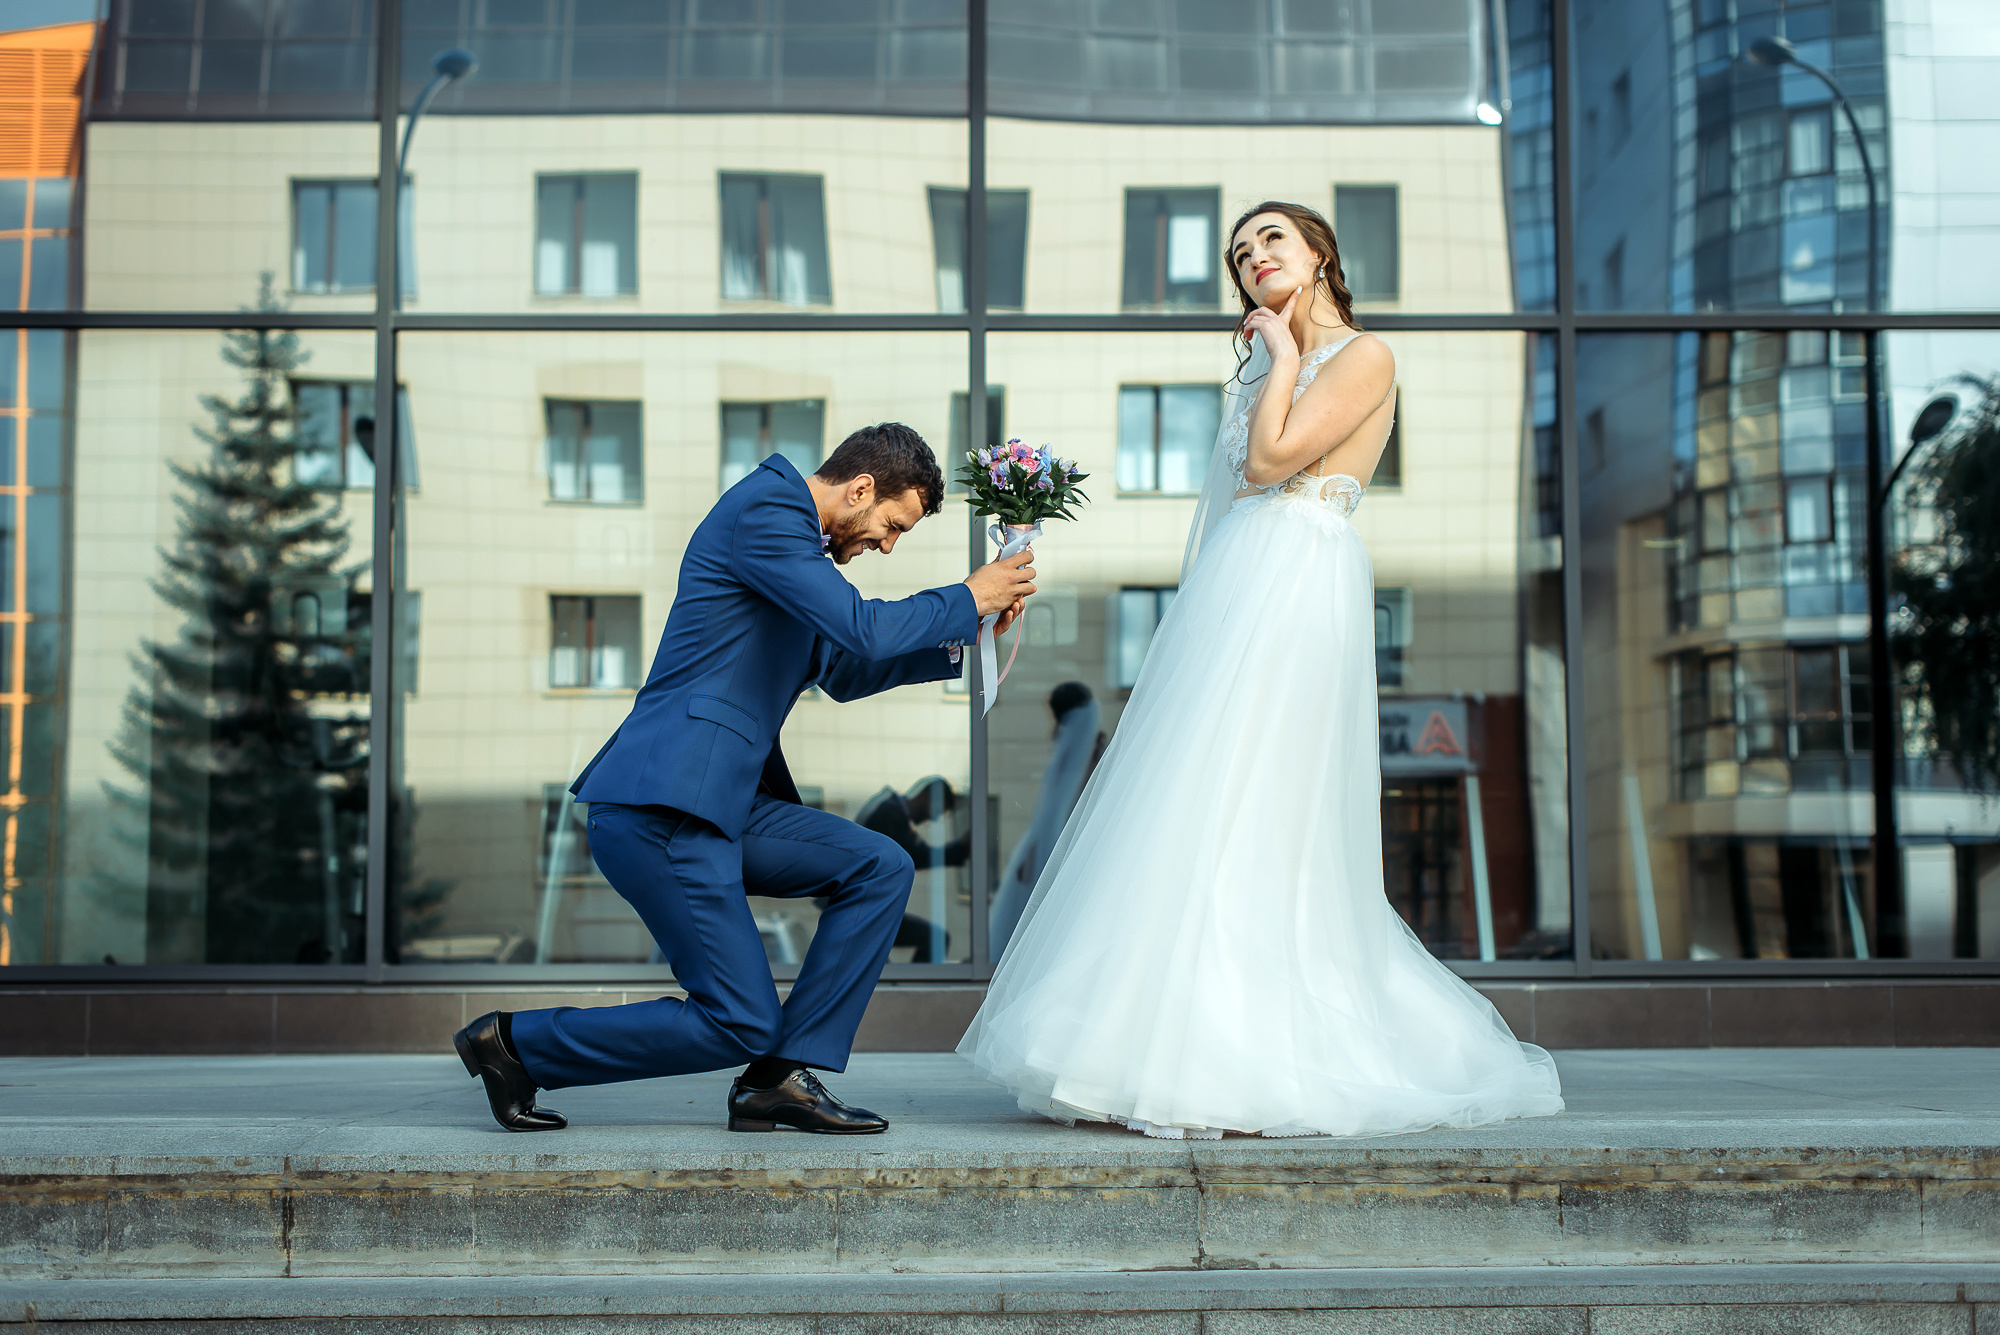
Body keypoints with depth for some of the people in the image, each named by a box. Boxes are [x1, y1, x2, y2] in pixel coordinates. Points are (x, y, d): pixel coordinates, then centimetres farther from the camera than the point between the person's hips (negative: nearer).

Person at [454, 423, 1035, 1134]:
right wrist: (967, 599, -5)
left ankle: (784, 1076, 3)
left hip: (719, 800, 10)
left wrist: (958, 640, 20)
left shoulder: (795, 533, 19)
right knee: (741, 1026, -5)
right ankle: (514, 1042, 6)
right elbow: (861, 628, -20)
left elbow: (846, 672, 30)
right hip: (660, 813, -10)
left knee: (881, 868, 3)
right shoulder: (763, 508, -11)